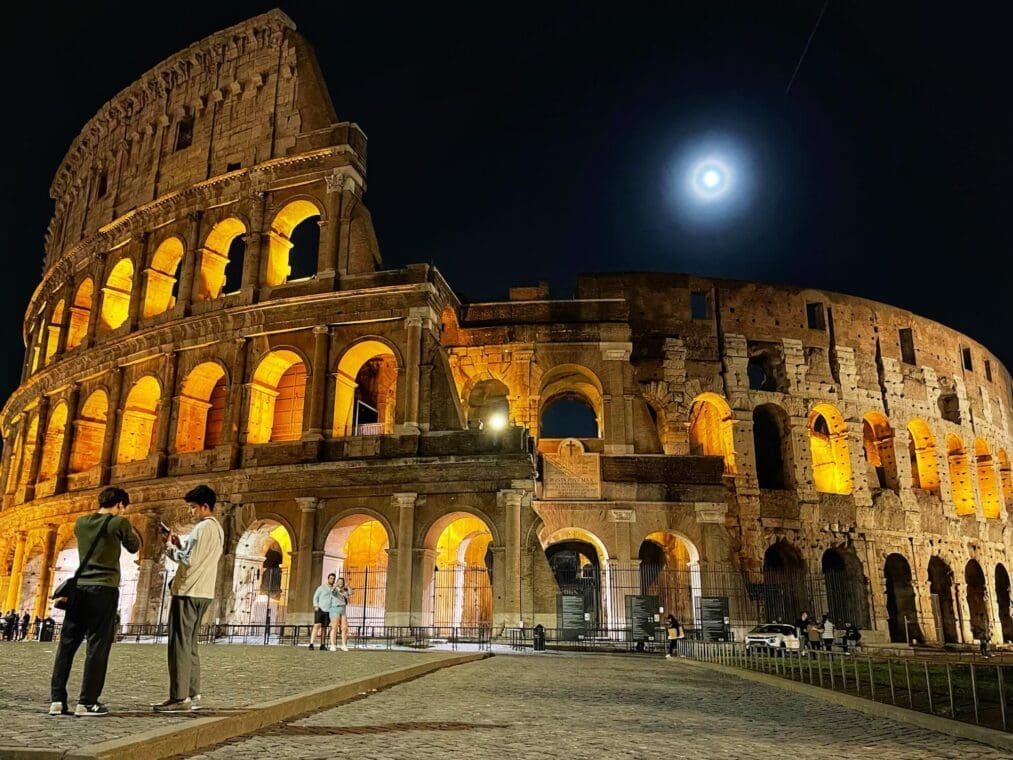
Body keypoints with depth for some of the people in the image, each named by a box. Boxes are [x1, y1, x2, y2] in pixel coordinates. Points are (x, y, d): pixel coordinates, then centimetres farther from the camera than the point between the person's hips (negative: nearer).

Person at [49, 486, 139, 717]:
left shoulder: (81, 522, 9)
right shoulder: (119, 523, -5)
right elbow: (134, 547, 10)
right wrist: (130, 528, 27)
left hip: (79, 587, 5)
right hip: (104, 589, -5)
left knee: (67, 643, 10)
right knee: (97, 646, -1)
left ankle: (57, 700, 9)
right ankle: (87, 702, 0)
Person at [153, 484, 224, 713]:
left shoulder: (203, 527, -13)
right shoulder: (217, 529, 17)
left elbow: (189, 560, -17)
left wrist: (170, 546, -3)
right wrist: (180, 544, 12)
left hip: (188, 593, -10)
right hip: (203, 593, 10)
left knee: (179, 645, -6)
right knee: (190, 645, 13)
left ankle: (179, 698, -5)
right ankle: (193, 696, 14)